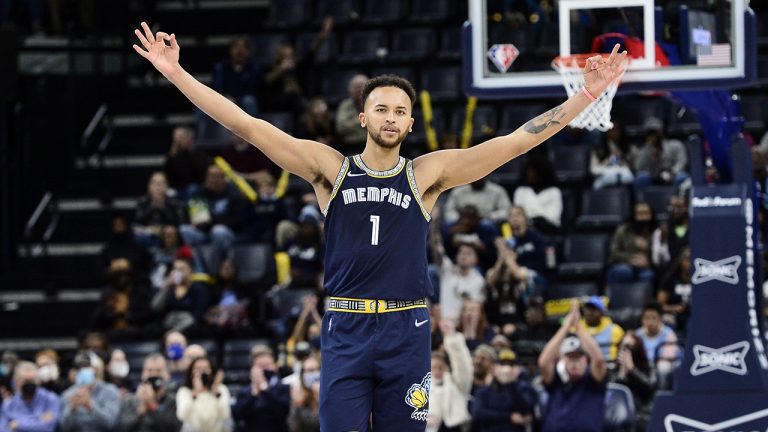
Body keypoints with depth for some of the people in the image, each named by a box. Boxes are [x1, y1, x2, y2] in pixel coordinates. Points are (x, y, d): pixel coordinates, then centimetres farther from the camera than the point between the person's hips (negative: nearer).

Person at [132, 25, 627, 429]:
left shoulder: (427, 174, 4)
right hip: (345, 328, 0)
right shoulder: (330, 169, 5)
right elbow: (248, 126, 0)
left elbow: (516, 141, 0)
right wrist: (177, 74, -6)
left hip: (407, 329, 0)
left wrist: (587, 94, -6)